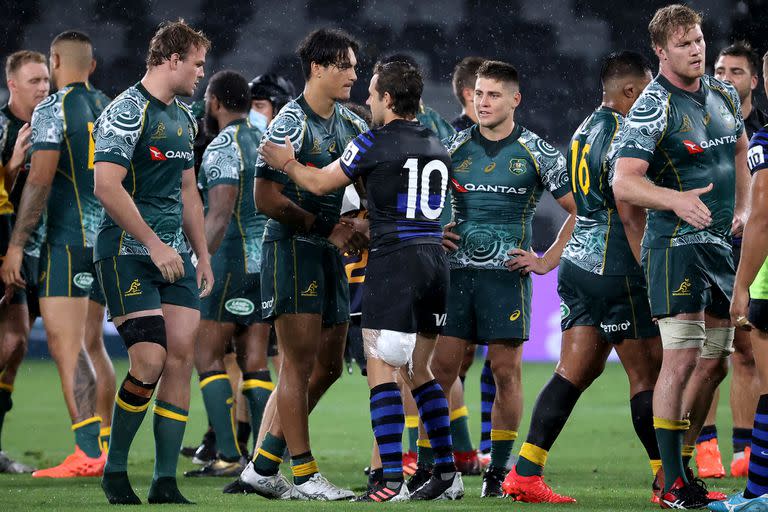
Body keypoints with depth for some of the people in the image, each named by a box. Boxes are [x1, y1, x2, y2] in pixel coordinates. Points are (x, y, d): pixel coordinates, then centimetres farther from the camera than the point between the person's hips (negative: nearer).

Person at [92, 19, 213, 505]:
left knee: (181, 357, -1)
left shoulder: (184, 118, 17)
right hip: (127, 253, -8)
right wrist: (154, 244, -19)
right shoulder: (127, 111, -11)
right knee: (150, 360, -15)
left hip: (174, 255, 8)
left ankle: (165, 483, 2)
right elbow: (107, 186, -20)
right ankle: (114, 469, 2)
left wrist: (203, 255, 21)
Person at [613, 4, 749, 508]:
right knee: (683, 357, -13)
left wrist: (743, 209, 15)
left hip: (722, 242, 8)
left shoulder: (725, 94, 10)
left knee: (714, 363, 9)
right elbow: (624, 183, -20)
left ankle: (682, 464, 20)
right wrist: (676, 199, -35)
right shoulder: (652, 108, -13)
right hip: (676, 244, -8)